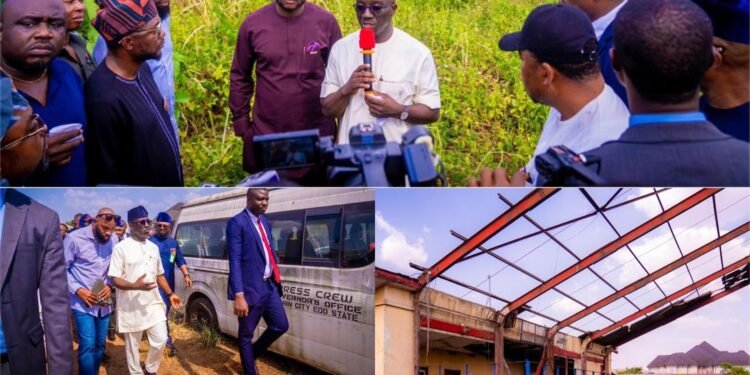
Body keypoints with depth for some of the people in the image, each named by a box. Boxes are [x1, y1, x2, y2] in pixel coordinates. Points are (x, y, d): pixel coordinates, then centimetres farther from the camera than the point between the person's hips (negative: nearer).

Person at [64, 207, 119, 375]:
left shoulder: (114, 240, 0)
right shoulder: (75, 238, -13)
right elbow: (62, 268, -8)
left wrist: (110, 285, -7)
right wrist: (77, 290, -17)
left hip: (104, 302, 5)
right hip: (83, 302, -5)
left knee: (100, 344, 13)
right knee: (88, 345, -11)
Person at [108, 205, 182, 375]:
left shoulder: (153, 247, 10)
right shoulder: (121, 248, -10)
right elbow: (115, 279, -14)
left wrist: (170, 294, 11)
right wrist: (135, 285, -29)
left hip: (153, 303, 5)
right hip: (131, 306, -5)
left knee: (160, 340, 4)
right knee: (132, 344, 7)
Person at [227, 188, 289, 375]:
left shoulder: (264, 221, 12)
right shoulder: (237, 223, -13)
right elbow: (235, 261, -19)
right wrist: (239, 295, -24)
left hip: (270, 285, 8)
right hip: (251, 288, -8)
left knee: (281, 325, 13)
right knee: (246, 334, 7)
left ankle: (252, 353, 35)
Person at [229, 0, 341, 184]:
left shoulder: (325, 22, -6)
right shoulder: (253, 23, -4)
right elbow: (240, 77, 5)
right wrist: (241, 124, 3)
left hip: (317, 133, 0)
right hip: (265, 135, 0)